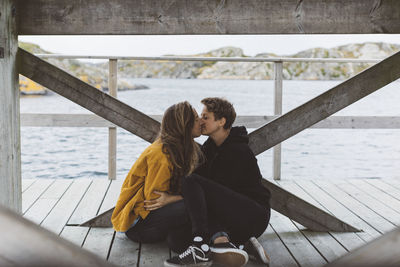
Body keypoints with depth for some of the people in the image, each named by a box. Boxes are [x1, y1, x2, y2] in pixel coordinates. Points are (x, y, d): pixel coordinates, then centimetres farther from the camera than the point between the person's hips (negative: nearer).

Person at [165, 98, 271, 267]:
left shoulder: (238, 151, -13)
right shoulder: (210, 147, 14)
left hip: (255, 216, -8)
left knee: (191, 182, -24)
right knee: (176, 236, -11)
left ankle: (199, 245, -37)